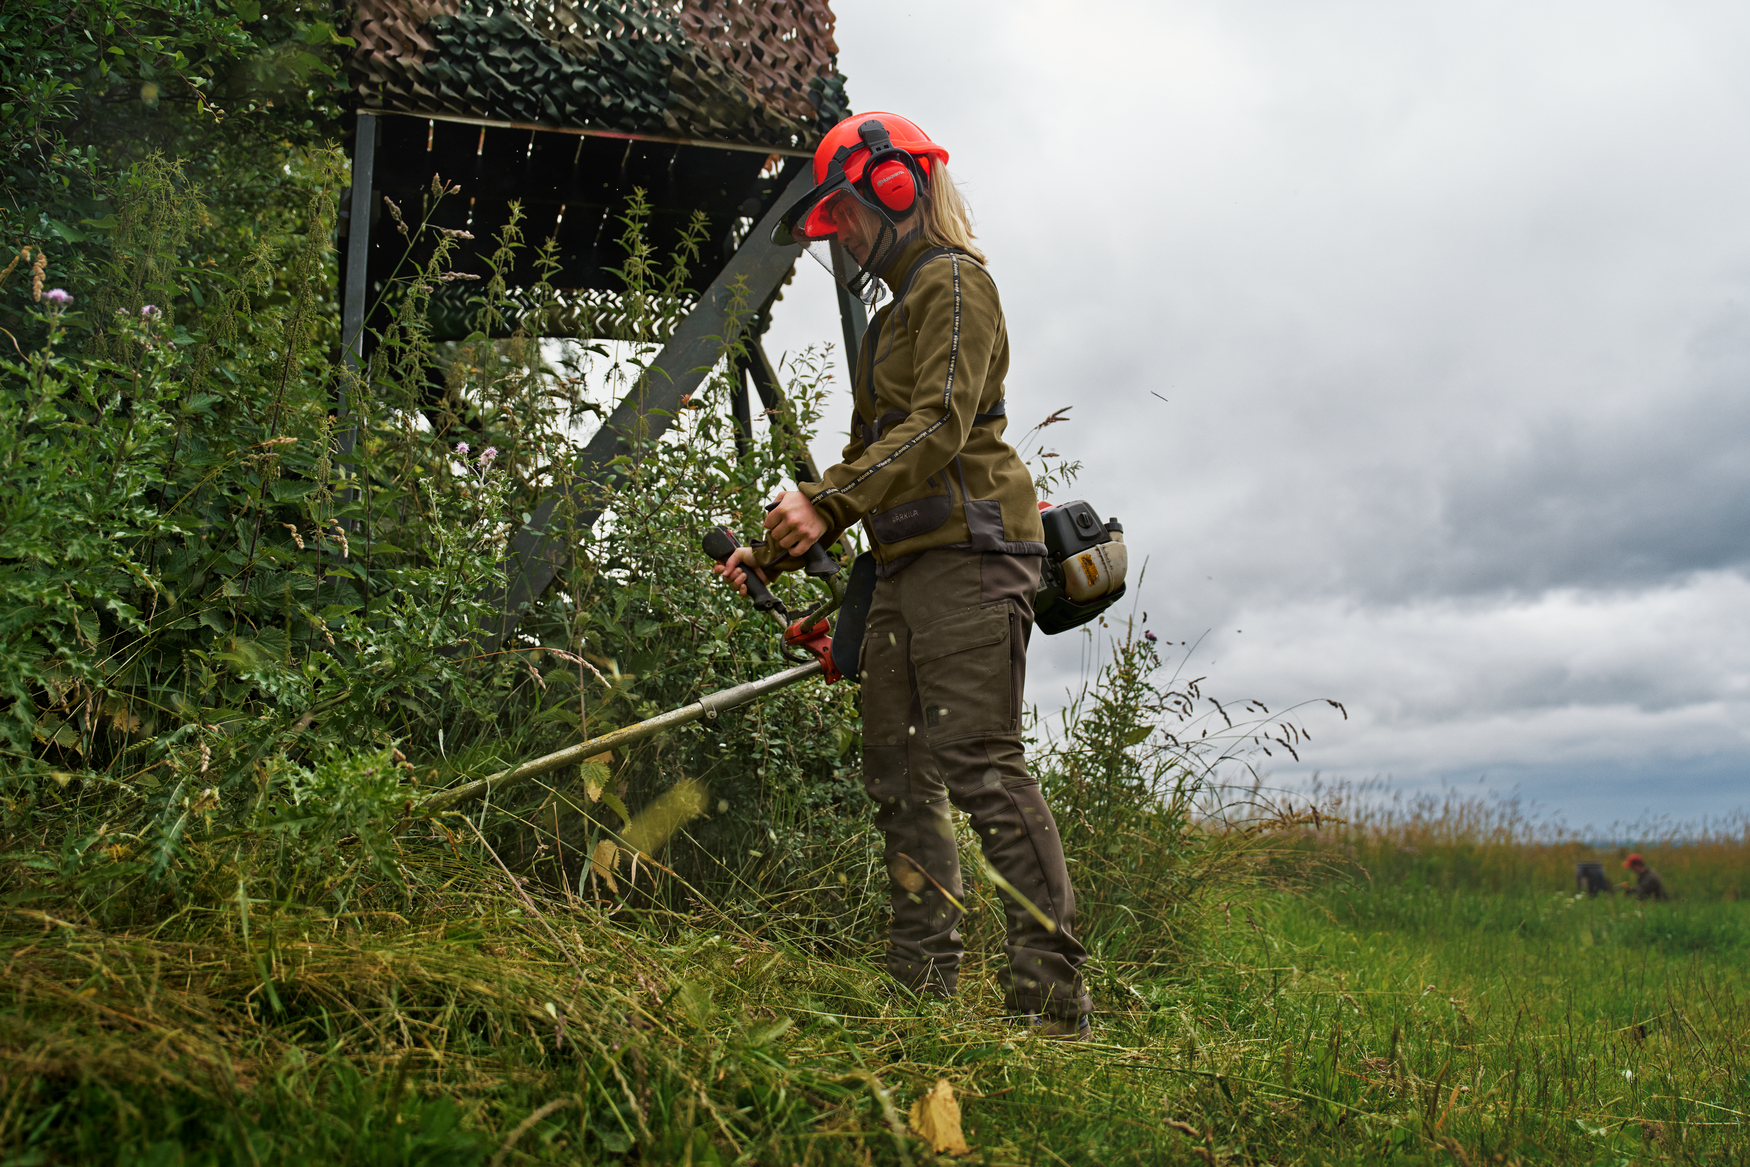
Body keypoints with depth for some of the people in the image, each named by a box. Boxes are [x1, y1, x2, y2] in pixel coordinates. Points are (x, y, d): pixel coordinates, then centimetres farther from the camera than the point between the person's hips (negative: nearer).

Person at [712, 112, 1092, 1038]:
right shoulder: (891, 319, 28)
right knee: (898, 777, 6)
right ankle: (922, 984, 11)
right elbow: (867, 459, 28)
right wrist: (772, 553, 20)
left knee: (980, 767, -15)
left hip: (968, 553, -10)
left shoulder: (953, 281, -1)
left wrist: (828, 503, -26)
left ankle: (1050, 993, -10)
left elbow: (939, 426, -17)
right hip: (905, 567, 10)